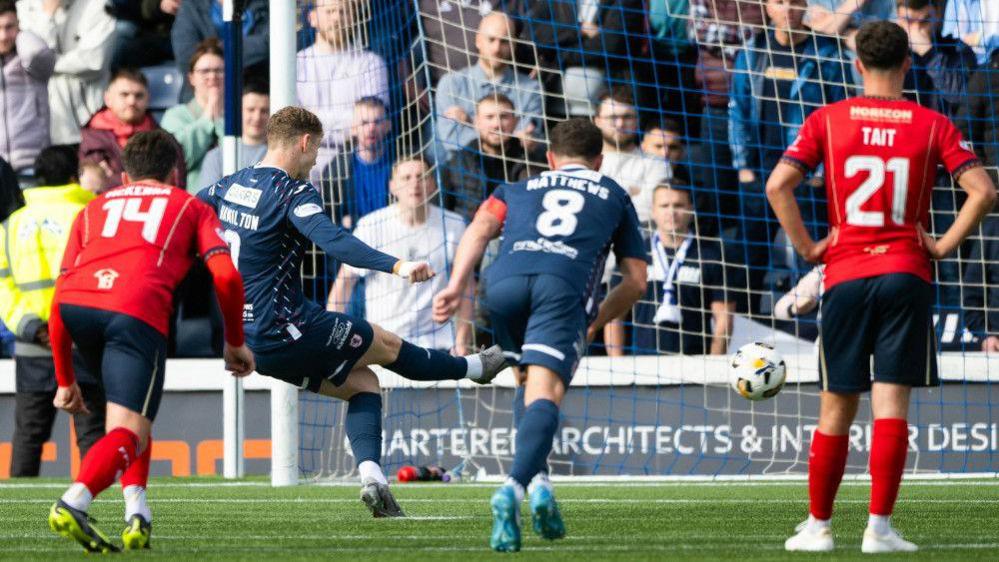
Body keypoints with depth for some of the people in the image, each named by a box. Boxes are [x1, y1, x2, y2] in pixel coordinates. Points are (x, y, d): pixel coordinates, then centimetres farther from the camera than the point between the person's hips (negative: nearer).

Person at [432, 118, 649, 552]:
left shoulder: (518, 190, 35)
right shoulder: (615, 196, 34)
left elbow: (480, 228, 14)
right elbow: (636, 281, 29)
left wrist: (456, 286, 4)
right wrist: (596, 322, 42)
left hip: (504, 283, 2)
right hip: (565, 285, -2)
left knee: (530, 382, 27)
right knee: (545, 393, -16)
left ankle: (539, 482, 11)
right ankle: (514, 487, -40)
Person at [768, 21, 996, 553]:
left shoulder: (827, 120, 2)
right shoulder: (932, 125, 1)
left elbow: (778, 185, -7)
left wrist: (807, 247, 1)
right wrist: (943, 245, -1)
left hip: (845, 275, 1)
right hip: (907, 274, -1)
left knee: (837, 406, 10)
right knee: (891, 403, -4)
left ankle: (818, 524, 16)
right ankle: (879, 526, -10)